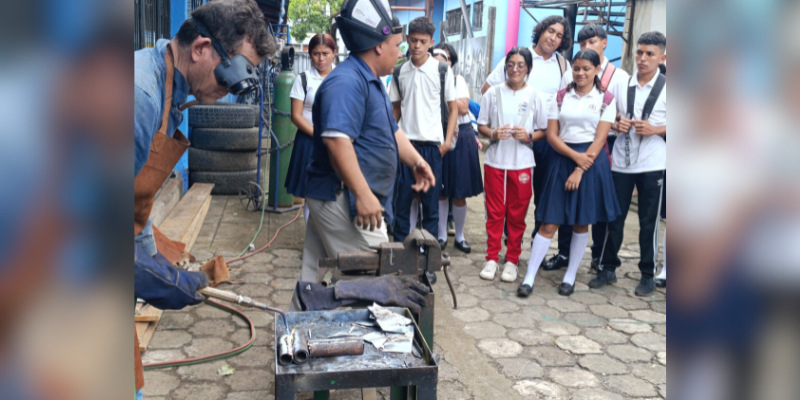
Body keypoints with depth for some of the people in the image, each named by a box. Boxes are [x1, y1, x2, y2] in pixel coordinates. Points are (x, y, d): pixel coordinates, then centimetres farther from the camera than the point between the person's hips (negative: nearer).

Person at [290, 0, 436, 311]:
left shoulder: (370, 81, 18)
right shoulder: (346, 82, -18)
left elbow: (392, 131, 26)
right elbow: (337, 140, -29)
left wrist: (416, 161, 11)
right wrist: (364, 194, -30)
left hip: (335, 200, 11)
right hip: (343, 200, -11)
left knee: (316, 278, 17)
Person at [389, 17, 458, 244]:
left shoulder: (442, 71, -1)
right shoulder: (400, 72, 6)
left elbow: (453, 109, 3)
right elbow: (395, 108, 14)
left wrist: (447, 141, -5)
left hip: (432, 144, -2)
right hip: (405, 143, 2)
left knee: (430, 200, 5)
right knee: (402, 199, 6)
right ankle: (399, 246, 17)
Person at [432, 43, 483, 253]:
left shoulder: (458, 80, 1)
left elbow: (463, 108, -11)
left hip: (459, 137, 0)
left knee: (459, 193, 4)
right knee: (440, 192, 7)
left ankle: (459, 236, 19)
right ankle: (442, 235, 20)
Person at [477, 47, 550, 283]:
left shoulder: (537, 97, 0)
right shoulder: (493, 93, 3)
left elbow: (544, 131, 3)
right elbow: (481, 126, 6)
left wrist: (529, 136, -16)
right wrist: (493, 133, -14)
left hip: (522, 164, -1)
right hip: (494, 161, 1)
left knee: (517, 215, 6)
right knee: (494, 212, 7)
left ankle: (512, 260, 17)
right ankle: (491, 258, 17)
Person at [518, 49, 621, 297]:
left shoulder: (606, 99, 2)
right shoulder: (561, 97, 7)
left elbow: (599, 139, -5)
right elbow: (551, 135, 1)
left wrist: (581, 169, -14)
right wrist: (575, 156, -13)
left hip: (591, 161, -1)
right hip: (562, 159, 1)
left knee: (582, 223, 7)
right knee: (549, 223, -1)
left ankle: (570, 277, 20)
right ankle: (529, 278, 2)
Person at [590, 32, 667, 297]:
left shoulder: (666, 87, -3)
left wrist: (655, 130, -16)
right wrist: (617, 125, -6)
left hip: (652, 165, -3)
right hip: (621, 162, 3)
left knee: (649, 222, 6)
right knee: (615, 217, 9)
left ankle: (648, 275, 20)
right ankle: (608, 268, 22)